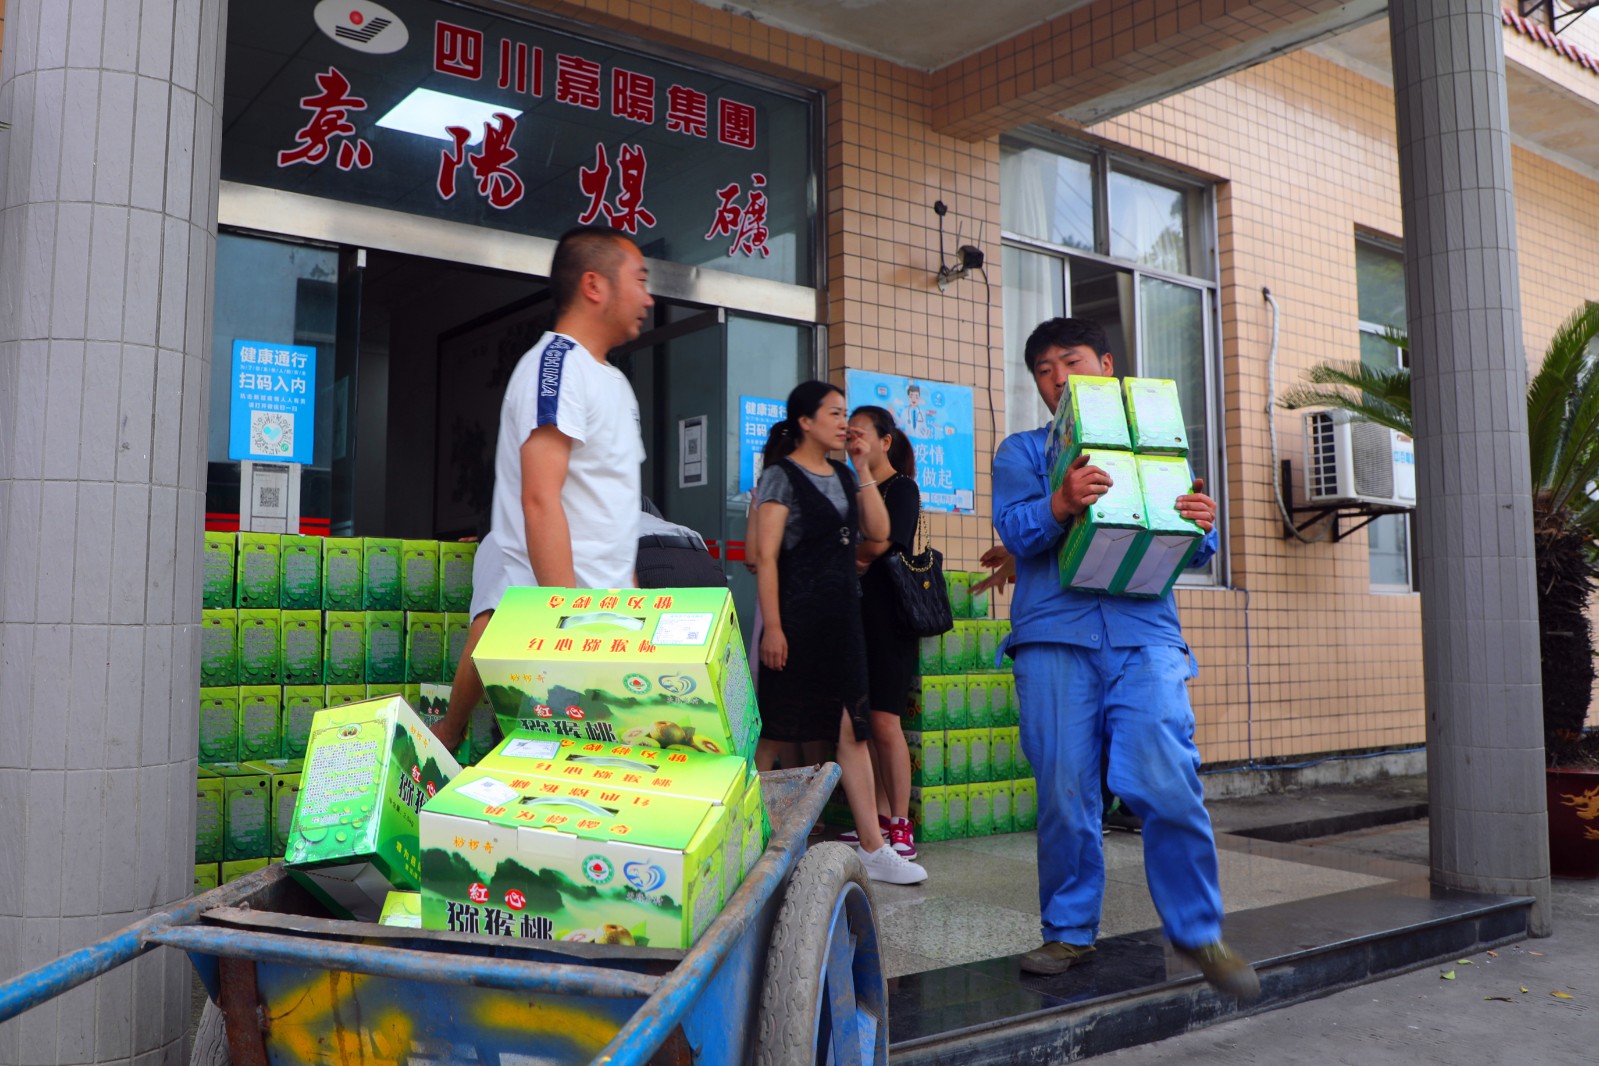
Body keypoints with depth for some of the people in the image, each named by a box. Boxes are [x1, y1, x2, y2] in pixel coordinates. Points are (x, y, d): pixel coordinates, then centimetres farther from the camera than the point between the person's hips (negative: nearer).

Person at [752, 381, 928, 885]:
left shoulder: (843, 476, 15)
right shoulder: (782, 476, -6)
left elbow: (879, 531, 6)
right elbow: (766, 557, -11)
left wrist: (863, 469, 2)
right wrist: (771, 628, -18)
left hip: (843, 617, 7)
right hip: (798, 618, -7)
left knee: (852, 730, 5)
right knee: (777, 733, 2)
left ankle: (873, 849, 7)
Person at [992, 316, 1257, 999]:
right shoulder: (1021, 451, 17)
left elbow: (1194, 553, 15)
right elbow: (1015, 531, -2)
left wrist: (1201, 526, -9)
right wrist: (1061, 505, -24)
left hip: (1145, 634, 0)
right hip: (1055, 635, 0)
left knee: (1168, 784, -11)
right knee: (1065, 794, 0)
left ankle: (1197, 931, 7)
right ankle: (1069, 933, 17)